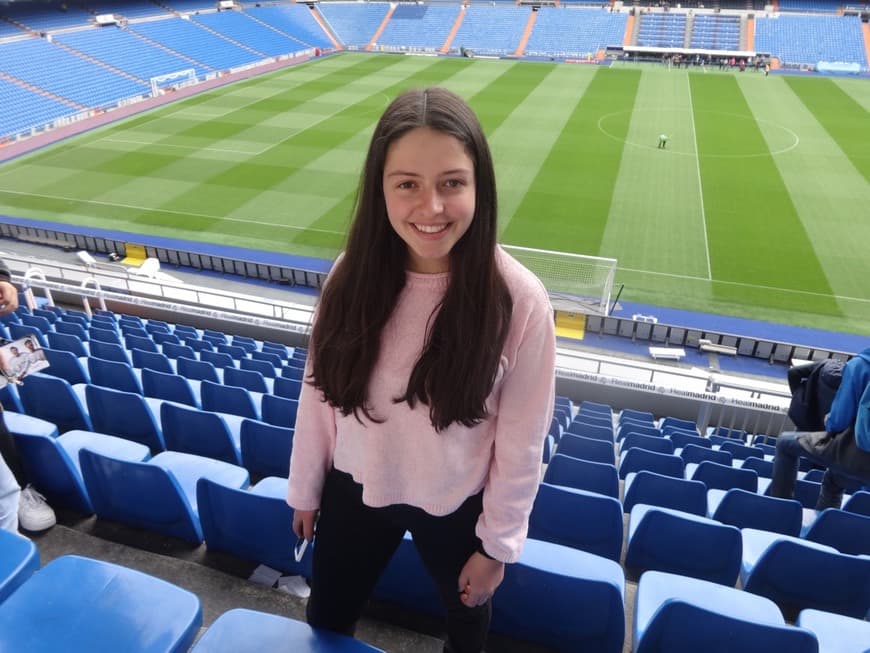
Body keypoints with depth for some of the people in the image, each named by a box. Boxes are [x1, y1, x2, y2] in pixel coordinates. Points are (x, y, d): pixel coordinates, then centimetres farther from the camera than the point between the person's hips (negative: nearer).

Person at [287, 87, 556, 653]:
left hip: (456, 507, -1)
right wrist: (305, 490, 6)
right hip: (355, 491, 2)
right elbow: (320, 393, -5)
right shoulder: (354, 275, -17)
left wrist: (497, 543, -6)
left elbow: (522, 441, -14)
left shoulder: (519, 299, -25)